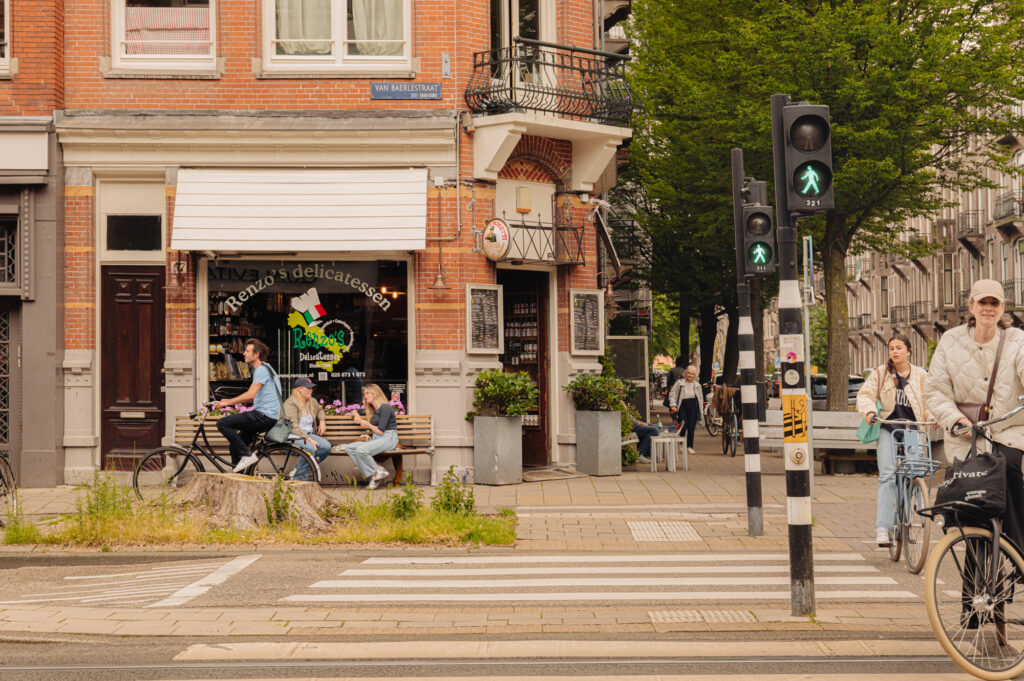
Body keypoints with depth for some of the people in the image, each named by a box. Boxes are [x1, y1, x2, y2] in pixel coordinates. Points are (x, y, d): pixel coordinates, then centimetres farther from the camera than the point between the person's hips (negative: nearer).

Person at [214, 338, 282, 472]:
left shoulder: (262, 370, -12)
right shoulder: (265, 368, 21)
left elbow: (250, 395, -23)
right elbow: (253, 397, 24)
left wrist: (227, 403, -16)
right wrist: (230, 401, 16)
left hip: (264, 416, -10)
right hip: (268, 418, 10)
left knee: (222, 423, -14)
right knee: (234, 445, 15)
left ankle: (246, 455, -13)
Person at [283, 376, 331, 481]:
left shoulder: (312, 402, 16)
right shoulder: (291, 403, -10)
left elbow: (320, 410, 42)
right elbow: (293, 426, -19)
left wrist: (322, 421, 19)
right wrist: (308, 439, -27)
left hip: (308, 435, 8)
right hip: (293, 437, -8)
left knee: (327, 446, -19)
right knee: (311, 448, -36)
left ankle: (297, 471, -12)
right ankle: (298, 480, -26)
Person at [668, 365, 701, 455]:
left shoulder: (697, 385, 12)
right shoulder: (679, 383, 2)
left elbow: (700, 398, 18)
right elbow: (672, 394, 2)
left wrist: (700, 409, 11)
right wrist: (673, 405, -9)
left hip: (693, 406, 2)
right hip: (682, 405, -2)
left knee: (691, 426, 0)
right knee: (683, 425, -9)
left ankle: (690, 446, 8)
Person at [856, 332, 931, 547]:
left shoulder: (920, 375, 11)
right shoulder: (881, 373, 7)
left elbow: (927, 403, 12)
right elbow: (865, 393, 0)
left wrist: (933, 418, -7)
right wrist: (869, 411, -20)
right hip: (888, 427, -2)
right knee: (888, 476, -16)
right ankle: (883, 527, -23)